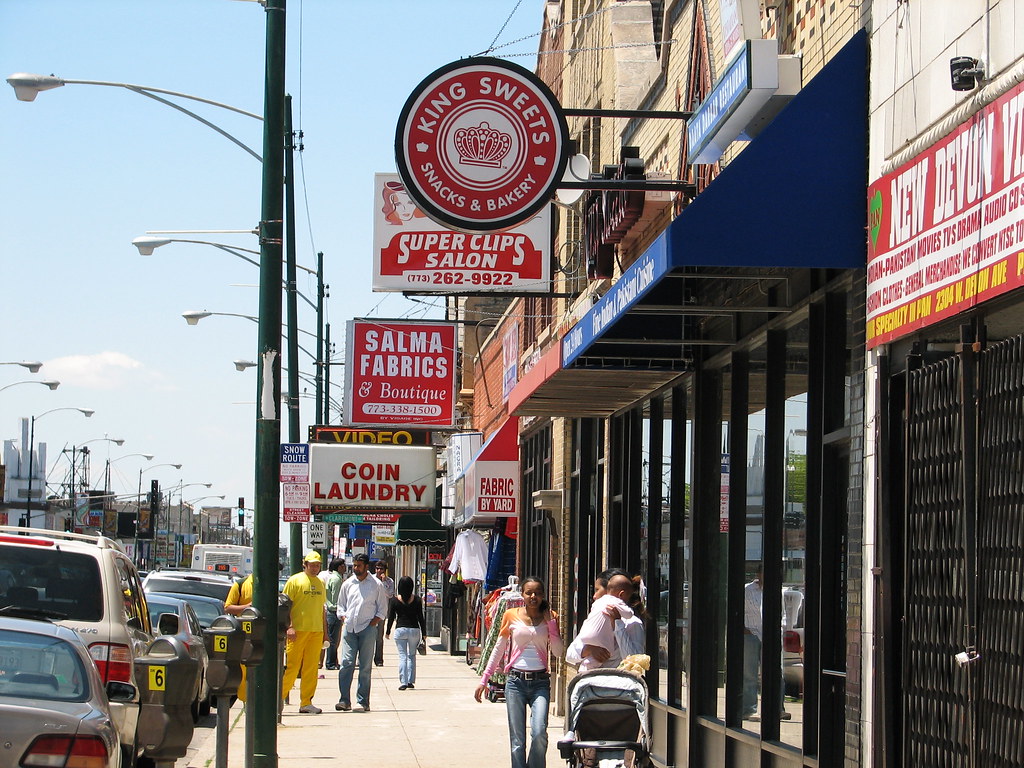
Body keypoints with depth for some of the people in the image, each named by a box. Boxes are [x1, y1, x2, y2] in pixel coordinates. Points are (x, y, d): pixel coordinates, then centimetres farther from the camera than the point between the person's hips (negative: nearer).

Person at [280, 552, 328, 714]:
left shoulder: (320, 583, 16)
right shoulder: (295, 581, -2)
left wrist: (325, 631, 18)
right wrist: (289, 627, -16)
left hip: (316, 632, 6)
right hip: (298, 630, -5)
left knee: (311, 667, 4)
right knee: (291, 666, -7)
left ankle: (306, 702, 8)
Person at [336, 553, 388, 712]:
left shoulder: (376, 585, 5)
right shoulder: (348, 584, 13)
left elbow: (382, 609, 7)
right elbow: (341, 605, 20)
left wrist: (373, 623, -5)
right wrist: (344, 620, 4)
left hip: (367, 628, -2)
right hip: (349, 628, 2)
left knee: (365, 666, -1)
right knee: (346, 663, -8)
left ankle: (363, 702, 1)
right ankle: (344, 700, -6)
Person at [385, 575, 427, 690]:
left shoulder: (394, 600, -4)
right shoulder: (416, 599, 0)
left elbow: (391, 617, 0)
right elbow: (420, 617, 2)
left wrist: (387, 632, 12)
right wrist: (424, 633, 9)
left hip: (400, 630, -1)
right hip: (414, 629, 1)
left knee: (402, 656, 1)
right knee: (412, 656, 15)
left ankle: (403, 682, -7)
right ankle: (411, 681, 14)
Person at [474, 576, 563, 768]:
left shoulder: (549, 617, 8)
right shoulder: (511, 616, 6)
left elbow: (558, 652, 0)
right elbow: (498, 649, 12)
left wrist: (551, 623, -5)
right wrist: (484, 680, 10)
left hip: (540, 682, 0)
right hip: (516, 681, 0)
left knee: (539, 733, -18)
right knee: (517, 740, -1)